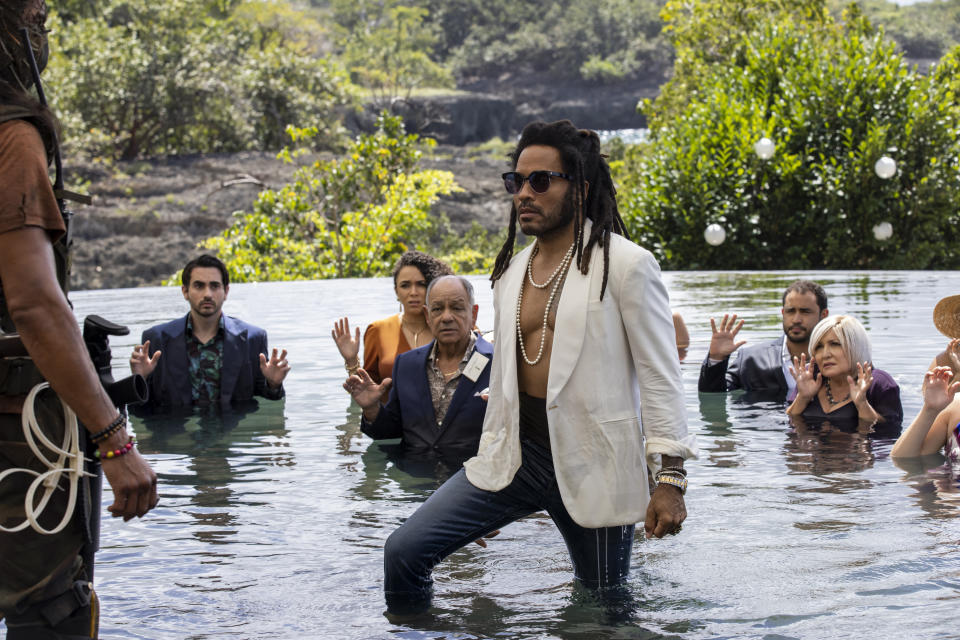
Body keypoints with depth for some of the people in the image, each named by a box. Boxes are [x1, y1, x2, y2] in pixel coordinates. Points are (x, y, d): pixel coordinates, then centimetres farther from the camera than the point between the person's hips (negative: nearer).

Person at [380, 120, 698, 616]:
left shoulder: (626, 265, -7)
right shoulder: (510, 272, 12)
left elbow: (660, 376, -8)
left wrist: (670, 476, -13)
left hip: (593, 462, -5)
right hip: (517, 453, 5)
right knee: (404, 551, -5)